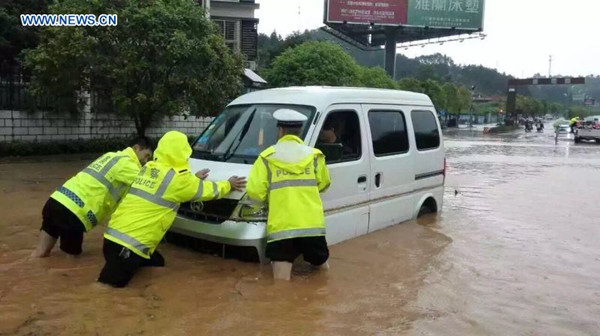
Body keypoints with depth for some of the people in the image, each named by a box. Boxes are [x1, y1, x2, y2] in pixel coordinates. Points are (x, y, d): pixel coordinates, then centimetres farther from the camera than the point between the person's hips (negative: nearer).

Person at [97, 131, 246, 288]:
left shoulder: (148, 168, 10)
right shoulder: (178, 178, -11)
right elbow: (207, 190, 5)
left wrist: (194, 179, 34)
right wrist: (228, 185, 22)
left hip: (114, 235, 8)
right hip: (128, 244, -8)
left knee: (157, 263, 24)